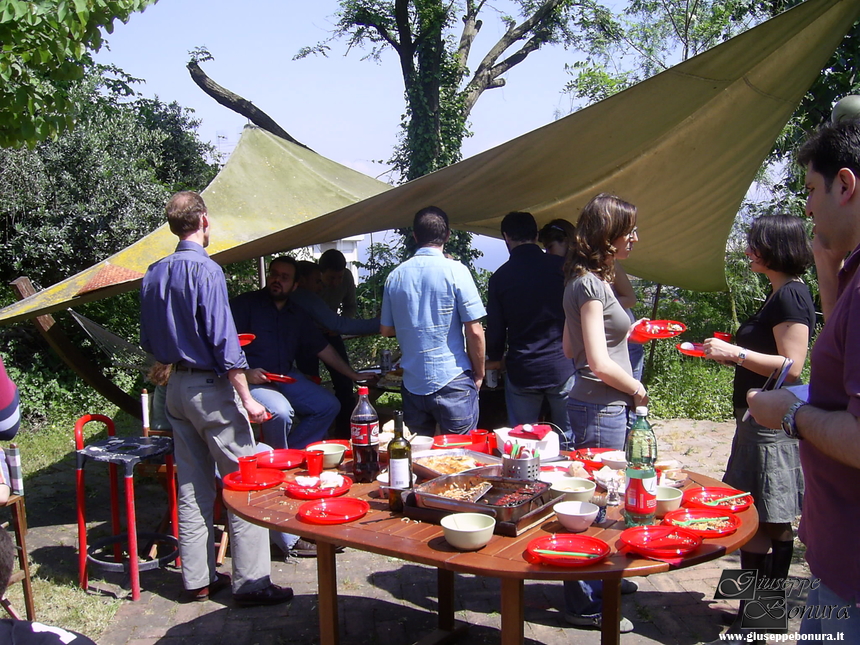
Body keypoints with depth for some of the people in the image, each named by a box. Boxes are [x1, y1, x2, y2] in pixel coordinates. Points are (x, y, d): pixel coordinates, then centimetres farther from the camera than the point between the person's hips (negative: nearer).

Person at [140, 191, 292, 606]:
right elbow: (223, 338, -19)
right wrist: (246, 398, -16)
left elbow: (149, 342, 14)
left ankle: (197, 579, 21)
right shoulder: (205, 270, -15)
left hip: (176, 387, 8)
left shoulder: (154, 274, 8)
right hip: (211, 386, -8)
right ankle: (251, 583, 2)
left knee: (192, 488, 13)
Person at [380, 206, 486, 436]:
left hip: (412, 384, 4)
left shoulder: (395, 276, 4)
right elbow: (474, 331, -11)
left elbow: (386, 329, 12)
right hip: (452, 382, -4)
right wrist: (479, 374, 2)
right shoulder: (455, 271, -9)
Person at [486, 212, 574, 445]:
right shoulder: (561, 266, -4)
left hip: (521, 373, 1)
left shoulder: (500, 277, -1)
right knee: (570, 441, 11)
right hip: (562, 367, 0)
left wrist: (494, 358, 25)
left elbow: (495, 327, 6)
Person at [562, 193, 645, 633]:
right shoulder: (591, 284, -18)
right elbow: (600, 363, -22)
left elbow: (570, 349, 19)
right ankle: (586, 604, 14)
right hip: (601, 409, -10)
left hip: (596, 403, 10)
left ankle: (601, 576, 38)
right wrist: (637, 389, -7)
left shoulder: (584, 279, 13)